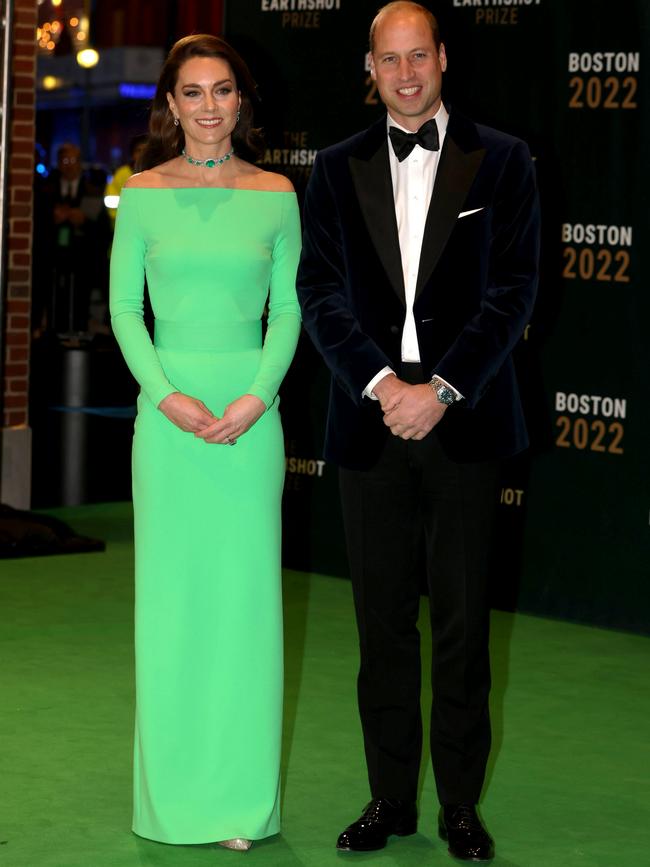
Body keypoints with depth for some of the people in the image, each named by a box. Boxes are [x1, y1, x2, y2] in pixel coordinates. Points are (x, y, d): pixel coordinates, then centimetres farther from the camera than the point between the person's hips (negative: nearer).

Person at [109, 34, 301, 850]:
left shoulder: (275, 195, 5)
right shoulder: (143, 195, 3)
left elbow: (288, 311, 4)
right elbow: (124, 308, 2)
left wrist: (255, 399, -10)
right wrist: (167, 396, -11)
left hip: (251, 409, 0)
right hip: (168, 408, 0)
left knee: (244, 591, 2)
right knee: (170, 592, 4)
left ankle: (241, 797, 10)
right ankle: (173, 794, 13)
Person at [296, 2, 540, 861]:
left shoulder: (501, 161, 3)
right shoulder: (338, 170, 9)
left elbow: (513, 289, -4)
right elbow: (321, 292, 2)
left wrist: (442, 388, -14)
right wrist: (382, 383, -12)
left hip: (463, 423, -2)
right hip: (370, 425, 2)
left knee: (462, 622, 3)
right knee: (383, 622, 8)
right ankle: (391, 797, 18)